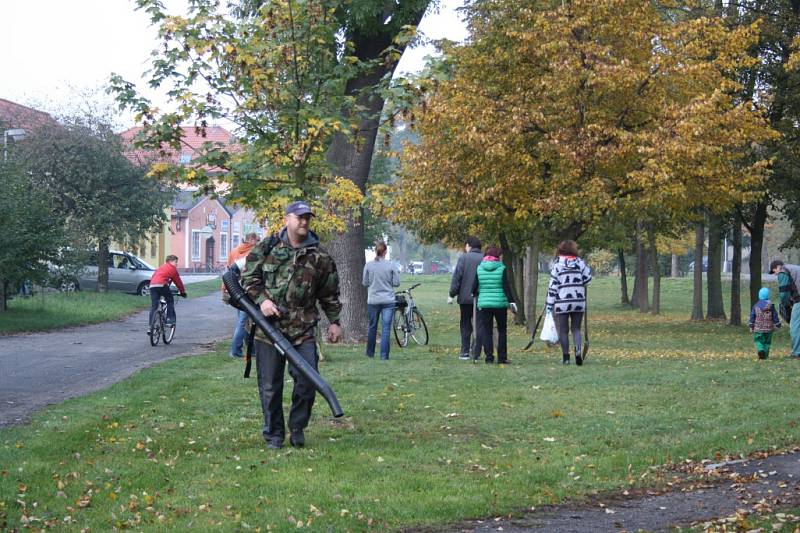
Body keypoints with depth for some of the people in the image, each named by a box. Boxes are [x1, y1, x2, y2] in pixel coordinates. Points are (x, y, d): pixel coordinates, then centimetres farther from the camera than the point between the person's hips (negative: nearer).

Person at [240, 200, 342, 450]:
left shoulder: (320, 257, 7)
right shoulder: (266, 248, 4)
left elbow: (330, 293, 15)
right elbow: (248, 277, 5)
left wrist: (334, 321, 12)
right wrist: (262, 299, -11)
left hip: (303, 329, 1)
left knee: (308, 379, -8)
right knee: (270, 385, 4)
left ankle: (297, 428, 13)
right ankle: (273, 434, 17)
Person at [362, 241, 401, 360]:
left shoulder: (368, 265, -5)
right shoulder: (391, 266, -7)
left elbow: (365, 283, 0)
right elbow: (396, 283, -4)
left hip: (373, 301, 1)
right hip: (388, 300, -1)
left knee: (372, 327, 15)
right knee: (386, 328, 0)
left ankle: (370, 352, 25)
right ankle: (384, 355, -4)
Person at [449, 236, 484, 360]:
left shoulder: (464, 258, -5)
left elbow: (457, 277, -7)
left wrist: (452, 294, -1)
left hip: (465, 297, -2)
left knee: (465, 325, 6)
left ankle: (465, 352, 3)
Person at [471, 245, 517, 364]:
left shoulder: (479, 268, 1)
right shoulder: (501, 268, -6)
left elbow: (474, 286, 6)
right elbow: (506, 287, -7)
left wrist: (475, 294, 27)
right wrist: (511, 301, 0)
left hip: (484, 304, 2)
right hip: (500, 304, -2)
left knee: (486, 331, 7)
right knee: (502, 331, 9)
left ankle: (489, 358, 4)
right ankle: (502, 358, 8)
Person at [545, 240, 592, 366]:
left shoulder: (557, 265, -3)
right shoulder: (580, 263, 4)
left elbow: (553, 286, -5)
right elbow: (588, 279, 2)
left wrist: (549, 304, -2)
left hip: (561, 303, -2)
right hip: (578, 302, 2)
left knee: (563, 331, 6)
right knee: (576, 328, 13)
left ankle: (565, 357, 6)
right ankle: (578, 350, -11)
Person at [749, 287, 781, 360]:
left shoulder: (756, 306, 1)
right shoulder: (770, 305, -2)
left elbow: (752, 316, 2)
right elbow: (775, 316, 1)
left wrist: (751, 326, 8)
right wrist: (777, 325, 10)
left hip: (758, 328, 0)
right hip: (768, 328, 0)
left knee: (758, 341, 4)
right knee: (767, 342, 11)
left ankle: (760, 350, -23)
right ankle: (765, 355, 9)